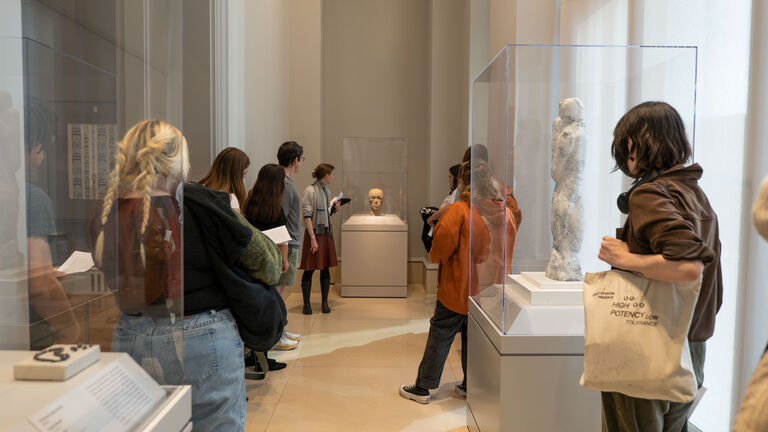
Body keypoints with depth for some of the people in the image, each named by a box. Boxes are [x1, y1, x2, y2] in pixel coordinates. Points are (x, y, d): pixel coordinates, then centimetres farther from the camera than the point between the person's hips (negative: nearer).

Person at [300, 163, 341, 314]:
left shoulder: (326, 191, 12)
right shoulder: (310, 190, -12)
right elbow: (307, 215, -16)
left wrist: (334, 208, 2)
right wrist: (313, 238, -20)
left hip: (327, 233, 8)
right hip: (315, 233, -7)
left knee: (325, 269, 10)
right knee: (309, 269, 0)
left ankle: (325, 302, 19)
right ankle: (306, 304, 10)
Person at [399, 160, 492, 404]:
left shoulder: (457, 210, -16)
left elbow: (444, 240, -20)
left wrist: (434, 257, -1)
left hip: (456, 288, -5)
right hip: (482, 290, 6)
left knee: (439, 338, 4)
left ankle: (422, 388, 14)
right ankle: (470, 386, 28)